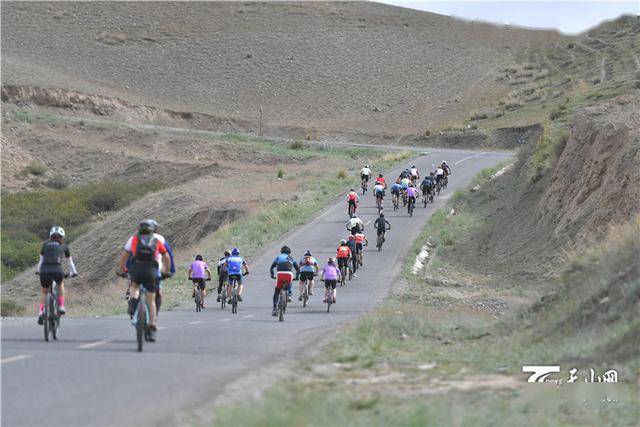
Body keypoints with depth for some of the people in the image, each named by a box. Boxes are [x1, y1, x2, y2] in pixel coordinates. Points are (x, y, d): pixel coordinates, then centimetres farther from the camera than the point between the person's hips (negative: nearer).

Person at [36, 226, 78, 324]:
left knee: (44, 292, 26)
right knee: (60, 284, 35)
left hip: (44, 272, 1)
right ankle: (61, 306, 24)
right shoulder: (63, 246, 19)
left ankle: (41, 311, 5)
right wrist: (73, 272, 45)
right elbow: (70, 261, 29)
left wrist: (37, 271, 44)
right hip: (58, 271, -1)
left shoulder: (45, 245, 21)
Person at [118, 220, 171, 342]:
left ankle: (134, 300, -1)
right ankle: (152, 329, 4)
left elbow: (123, 256, 19)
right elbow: (166, 257, 26)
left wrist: (122, 271, 30)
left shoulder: (133, 239, 20)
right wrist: (166, 272, 38)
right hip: (152, 271, 0)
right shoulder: (157, 242, 21)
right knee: (151, 300, 8)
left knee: (135, 286, 32)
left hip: (136, 269, 0)